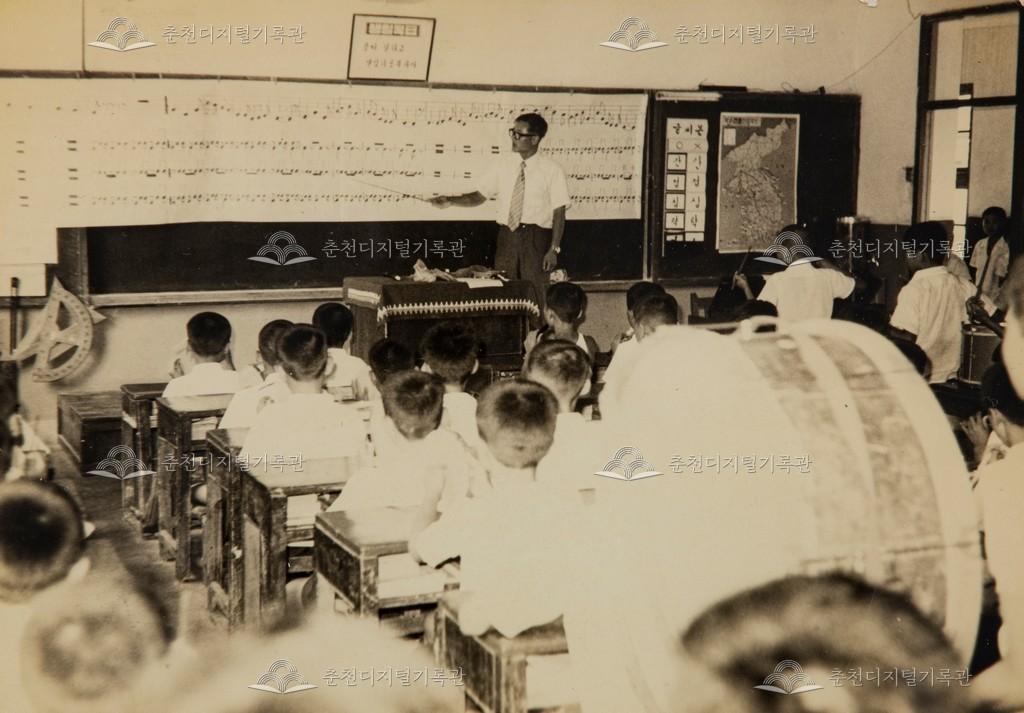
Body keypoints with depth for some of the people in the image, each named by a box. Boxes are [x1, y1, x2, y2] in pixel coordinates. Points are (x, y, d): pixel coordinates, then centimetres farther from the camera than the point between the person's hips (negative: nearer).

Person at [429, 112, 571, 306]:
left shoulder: (552, 170, -8)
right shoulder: (503, 164, 3)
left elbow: (559, 212, -7)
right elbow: (479, 196, 5)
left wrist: (554, 249, -11)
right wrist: (450, 201, -11)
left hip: (535, 238, -4)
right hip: (507, 234, 4)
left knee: (534, 295, 2)